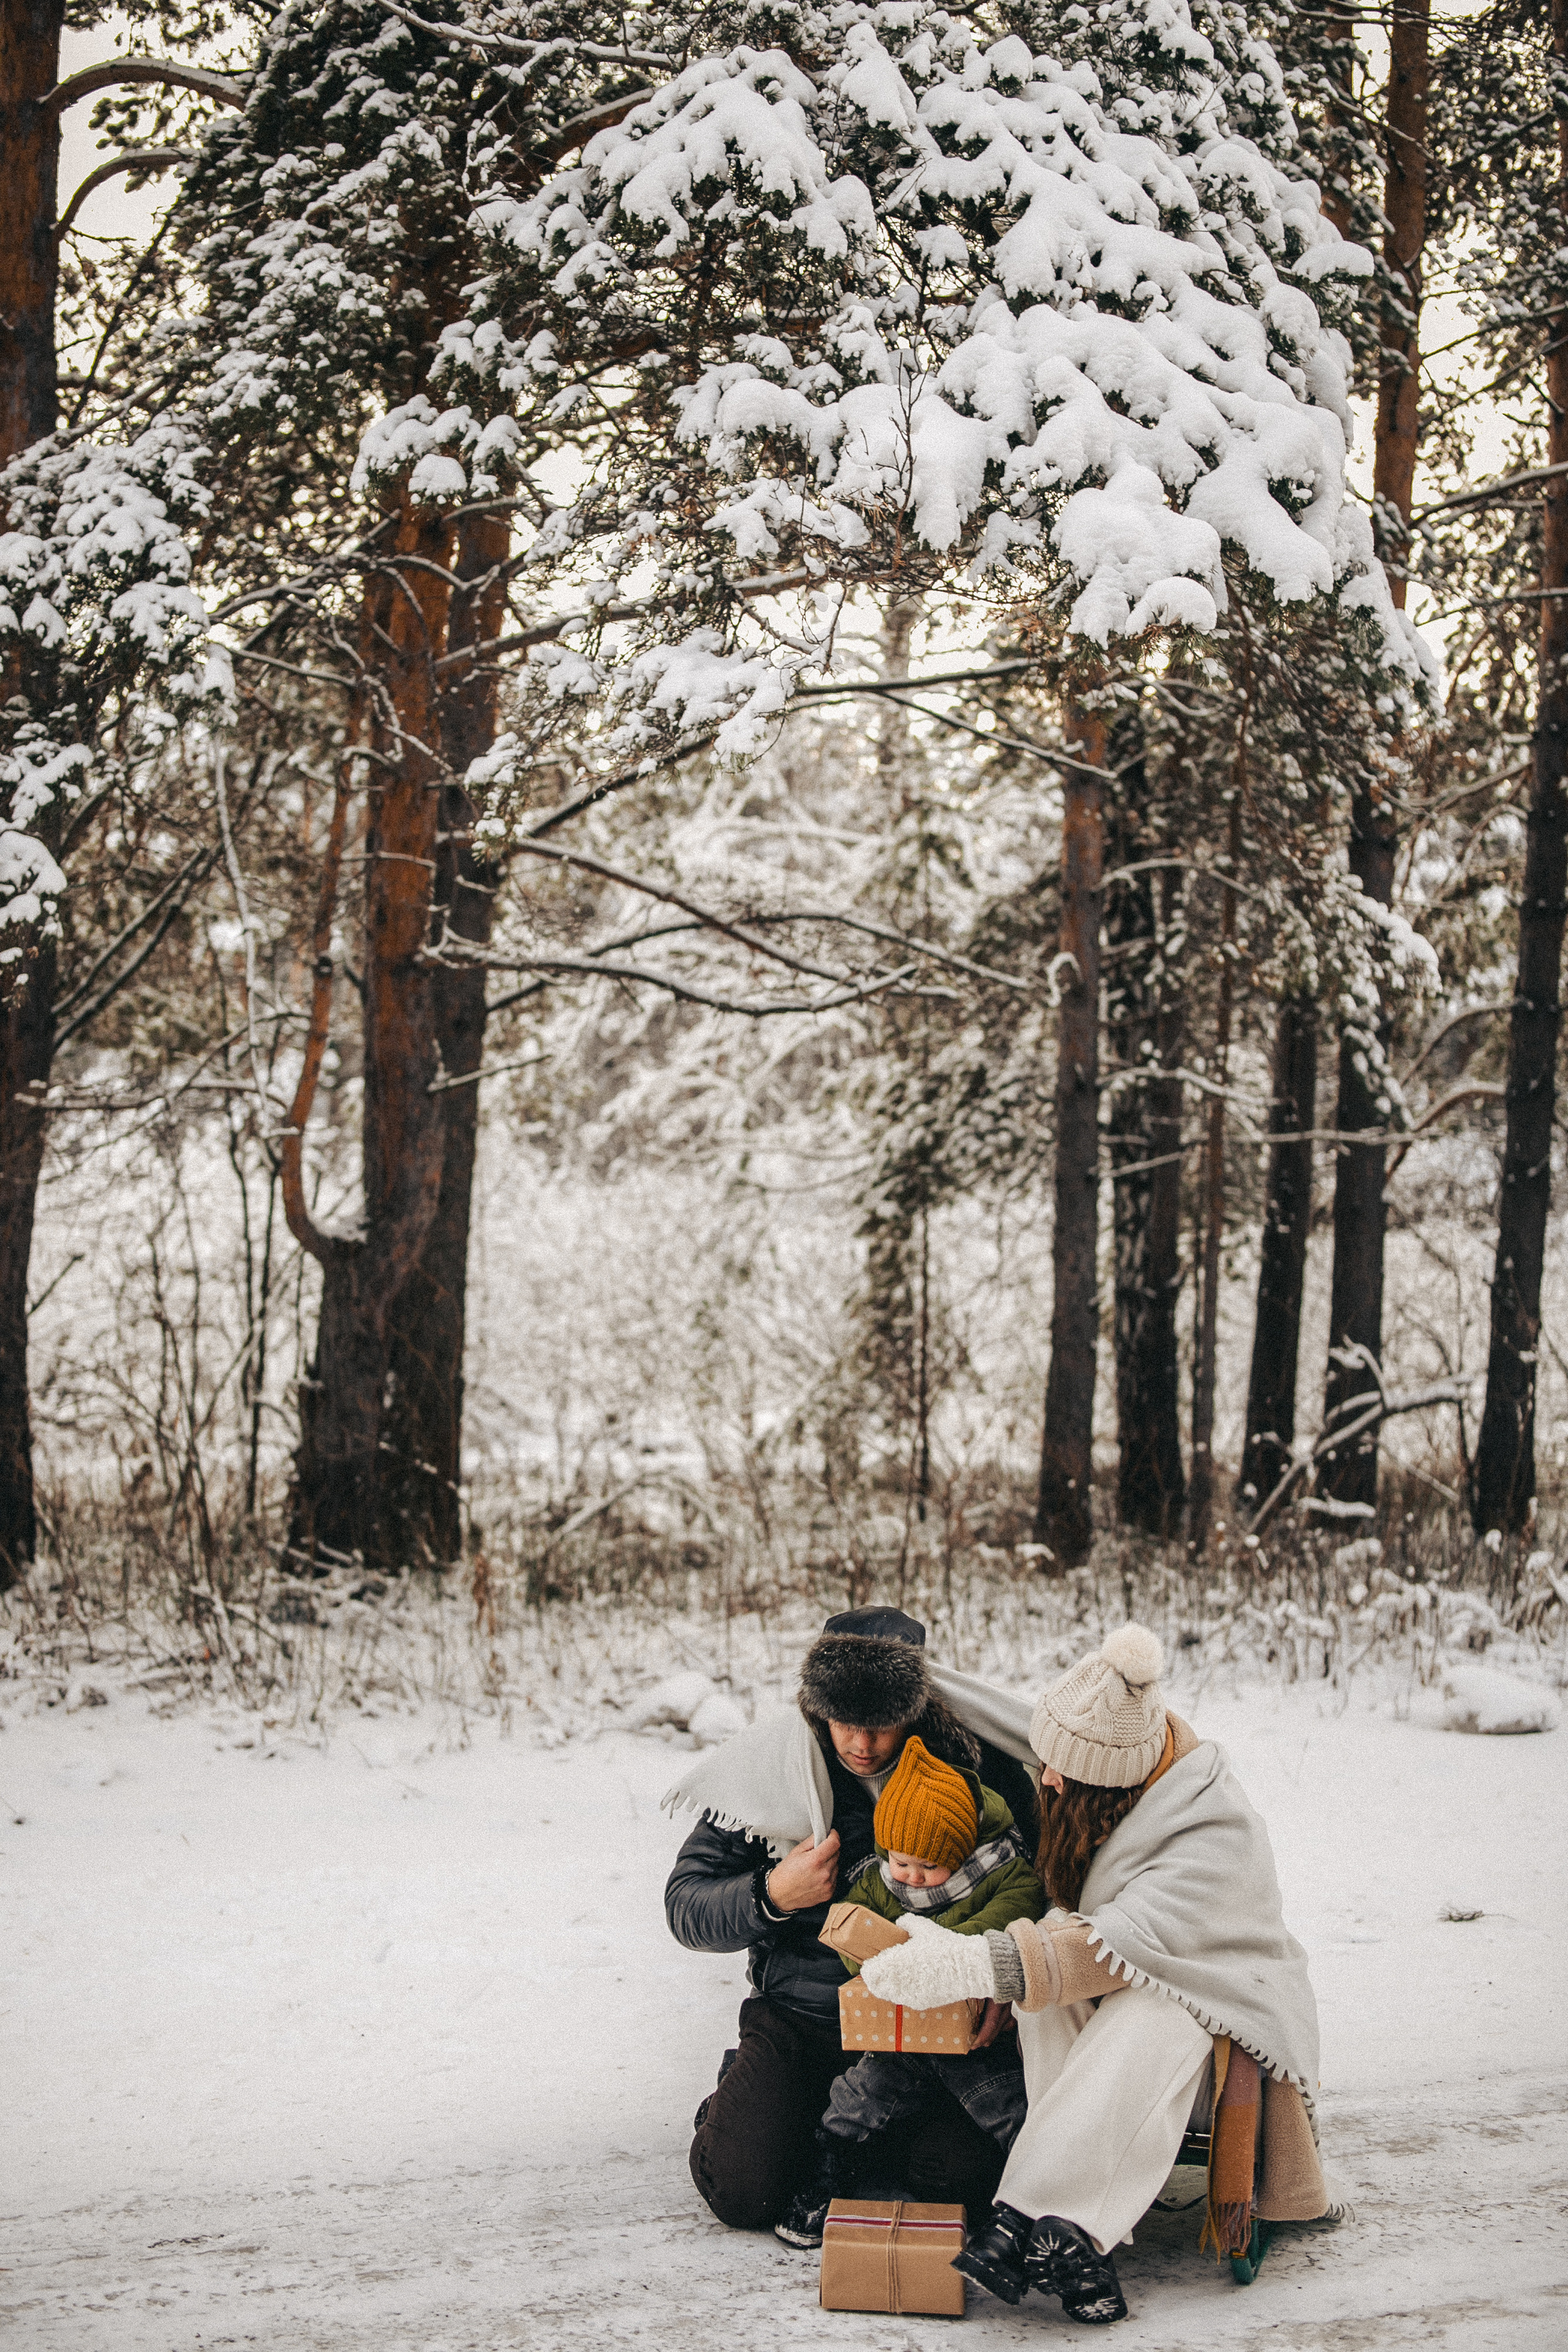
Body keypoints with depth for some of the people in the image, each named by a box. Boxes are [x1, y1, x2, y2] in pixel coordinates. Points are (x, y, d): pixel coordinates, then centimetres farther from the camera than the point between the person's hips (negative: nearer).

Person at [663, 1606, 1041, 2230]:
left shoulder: (973, 1763, -7)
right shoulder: (768, 1768, -8)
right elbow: (685, 1908, -3)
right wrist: (771, 1896, -21)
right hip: (803, 2011, 0)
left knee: (966, 2179, -21)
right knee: (742, 2190, -18)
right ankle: (744, 2089, 18)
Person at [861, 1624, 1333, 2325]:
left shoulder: (1220, 1834, -26)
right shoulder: (1081, 1797, -5)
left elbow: (1123, 1946, -36)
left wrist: (963, 1966, -41)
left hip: (1219, 2022, -6)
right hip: (1101, 2015, 6)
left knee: (1152, 2011, -38)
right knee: (1045, 1993, -27)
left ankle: (1035, 2217, -46)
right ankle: (1081, 2250, -37)